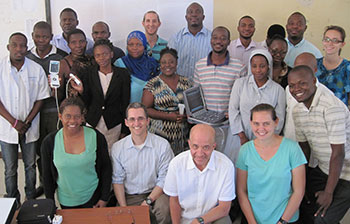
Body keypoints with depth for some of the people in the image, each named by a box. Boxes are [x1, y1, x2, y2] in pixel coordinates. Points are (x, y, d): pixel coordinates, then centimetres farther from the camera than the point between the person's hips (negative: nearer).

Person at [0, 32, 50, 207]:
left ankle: (31, 199, 31)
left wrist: (27, 122, -9)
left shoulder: (36, 69, -4)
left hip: (30, 127, 1)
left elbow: (40, 99, 0)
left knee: (30, 165, 14)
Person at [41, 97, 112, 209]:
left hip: (92, 199, -1)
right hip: (65, 201, 1)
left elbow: (106, 168, -3)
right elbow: (47, 175, 2)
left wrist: (104, 198, -3)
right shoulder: (49, 142, -9)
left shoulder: (96, 137, -11)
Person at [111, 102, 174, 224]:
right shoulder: (117, 148, 1)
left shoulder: (162, 145, -6)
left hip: (155, 194, -1)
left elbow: (164, 180, -6)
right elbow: (117, 180, 4)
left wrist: (148, 201, -15)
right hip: (129, 197, 2)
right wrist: (124, 208, -8)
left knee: (164, 209, -31)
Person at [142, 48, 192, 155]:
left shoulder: (185, 82, 7)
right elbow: (145, 109, -5)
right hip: (160, 134, -2)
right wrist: (168, 116, -14)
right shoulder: (152, 85, -2)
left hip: (182, 134, 3)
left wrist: (186, 115, -7)